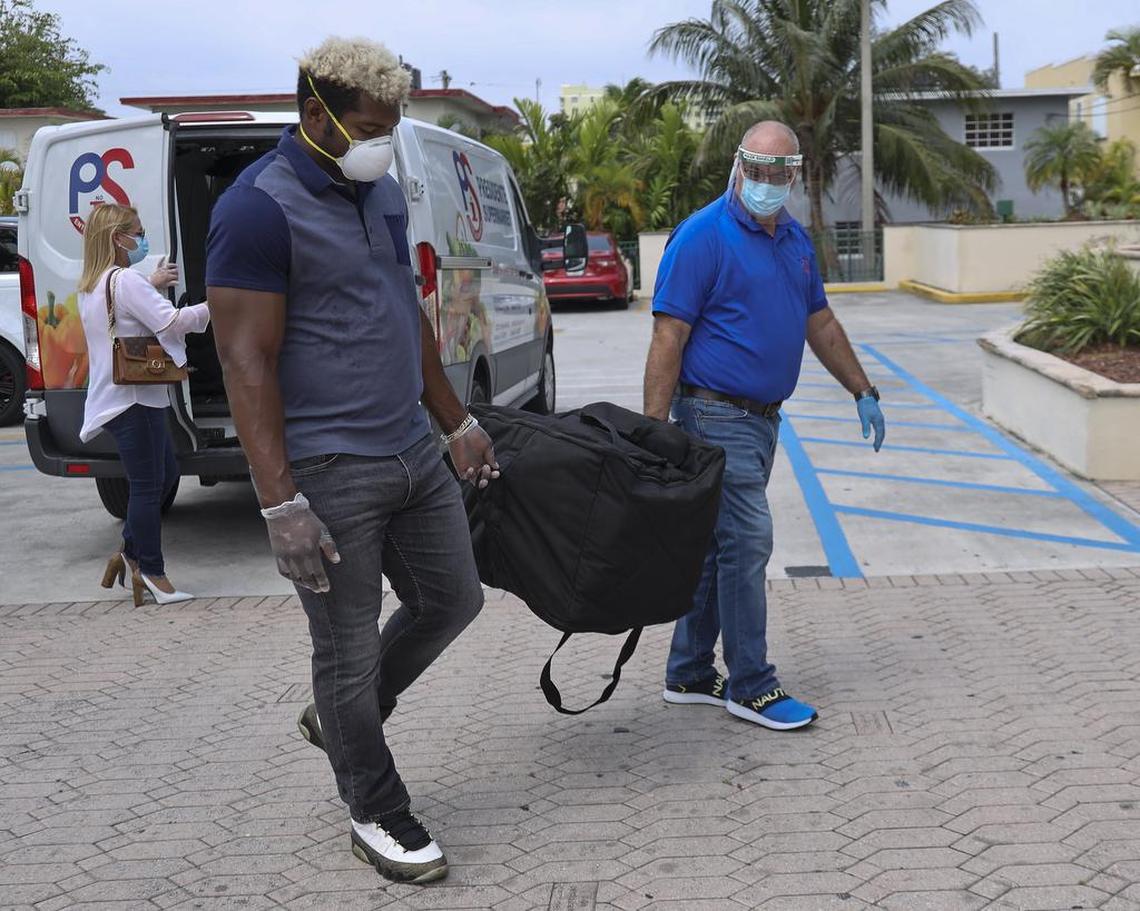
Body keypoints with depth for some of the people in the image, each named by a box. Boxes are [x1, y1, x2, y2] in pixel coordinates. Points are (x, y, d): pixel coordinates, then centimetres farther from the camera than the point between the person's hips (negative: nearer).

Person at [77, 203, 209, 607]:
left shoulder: (91, 286, 16)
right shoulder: (126, 280, -15)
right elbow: (172, 322, -22)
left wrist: (152, 286, 19)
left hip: (113, 398, 11)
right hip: (134, 398, -11)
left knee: (165, 473, 19)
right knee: (148, 484, -4)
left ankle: (130, 553, 24)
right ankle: (152, 573, 2)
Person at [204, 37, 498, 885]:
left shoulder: (382, 192, 11)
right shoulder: (260, 209, -15)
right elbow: (247, 361, -18)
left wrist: (457, 420, 22)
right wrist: (281, 504, -21)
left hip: (413, 454, 9)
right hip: (329, 472, -8)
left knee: (452, 599, 18)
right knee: (351, 649, 4)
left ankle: (339, 718, 40)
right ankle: (377, 813, 24)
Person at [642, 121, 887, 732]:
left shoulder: (795, 240, 13)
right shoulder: (704, 236, -12)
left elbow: (820, 323, 23)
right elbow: (668, 338, -16)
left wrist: (862, 392, 22)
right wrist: (653, 431, -21)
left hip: (761, 418, 8)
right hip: (716, 415, -8)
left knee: (716, 546, 12)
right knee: (746, 543, -8)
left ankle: (688, 675, 22)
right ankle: (750, 686, 3)